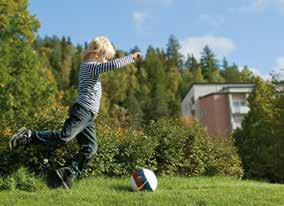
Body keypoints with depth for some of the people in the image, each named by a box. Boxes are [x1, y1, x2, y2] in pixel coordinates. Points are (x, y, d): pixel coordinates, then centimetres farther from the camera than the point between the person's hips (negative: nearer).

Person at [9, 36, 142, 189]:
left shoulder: (87, 67, 22)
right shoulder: (90, 66, -7)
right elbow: (113, 65, -19)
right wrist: (132, 57, -9)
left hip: (87, 115, 10)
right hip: (83, 111, -10)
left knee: (90, 147, 1)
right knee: (64, 137, -19)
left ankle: (68, 173, 0)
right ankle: (29, 136, -8)